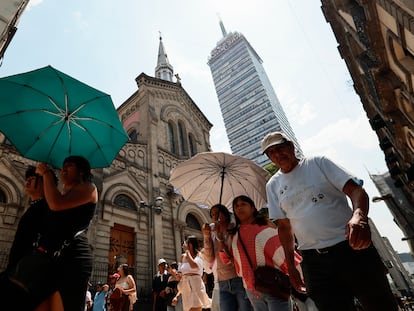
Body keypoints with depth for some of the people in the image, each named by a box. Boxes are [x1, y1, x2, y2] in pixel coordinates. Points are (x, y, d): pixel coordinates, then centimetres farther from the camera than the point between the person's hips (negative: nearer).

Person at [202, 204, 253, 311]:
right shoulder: (213, 235, 10)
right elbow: (210, 259, 3)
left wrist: (220, 236, -13)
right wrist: (206, 237, -8)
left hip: (241, 279, -3)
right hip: (223, 283, 3)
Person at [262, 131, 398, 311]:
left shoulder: (318, 163, 0)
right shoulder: (273, 185, 6)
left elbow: (355, 190, -9)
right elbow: (284, 226, 10)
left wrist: (359, 215, -30)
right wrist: (290, 266, 8)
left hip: (353, 249, -1)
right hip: (314, 262, 2)